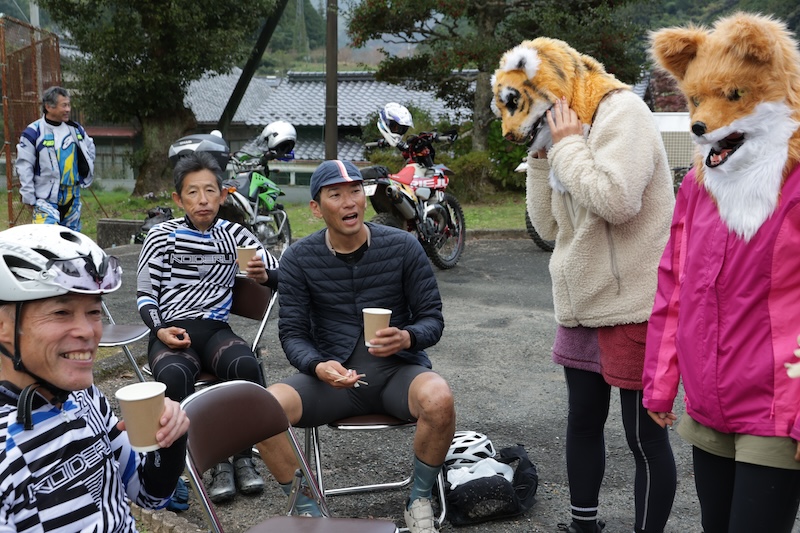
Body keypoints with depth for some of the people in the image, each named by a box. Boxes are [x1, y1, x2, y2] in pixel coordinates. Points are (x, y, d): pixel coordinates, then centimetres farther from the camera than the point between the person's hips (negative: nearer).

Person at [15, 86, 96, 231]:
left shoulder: (75, 129, 6)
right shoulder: (33, 132, -9)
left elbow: (90, 148, 25)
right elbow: (24, 167, -8)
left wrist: (86, 171, 15)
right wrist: (29, 198, -10)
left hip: (72, 197, 6)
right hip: (46, 199, -6)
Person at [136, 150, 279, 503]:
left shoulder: (235, 234, 9)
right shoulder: (162, 236, 4)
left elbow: (282, 277, 7)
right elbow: (144, 294, 6)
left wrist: (264, 275, -17)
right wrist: (160, 329, -13)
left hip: (216, 330, 1)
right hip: (170, 333, -1)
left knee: (246, 366, -32)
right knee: (173, 376, -35)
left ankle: (243, 457, -13)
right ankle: (217, 462, -18)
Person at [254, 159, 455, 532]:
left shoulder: (403, 247, -3)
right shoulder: (298, 259, -1)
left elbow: (432, 319, 0)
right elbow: (292, 333, -1)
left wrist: (407, 338, -23)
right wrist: (318, 366, -22)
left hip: (398, 369, 0)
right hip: (331, 375, 1)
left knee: (439, 400, -34)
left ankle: (419, 501, -5)